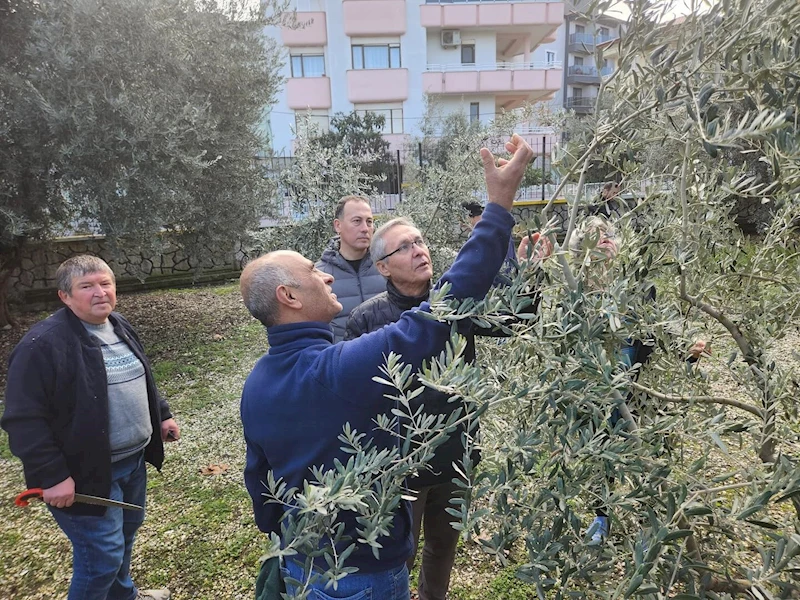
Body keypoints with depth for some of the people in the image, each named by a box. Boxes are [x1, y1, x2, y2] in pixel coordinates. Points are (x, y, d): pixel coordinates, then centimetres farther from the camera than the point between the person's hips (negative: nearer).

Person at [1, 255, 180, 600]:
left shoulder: (120, 327, 5)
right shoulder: (44, 344, -21)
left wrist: (162, 415, 15)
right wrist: (52, 475, -23)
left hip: (132, 460, 8)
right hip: (88, 473, -8)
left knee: (126, 531, 25)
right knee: (102, 556, 1)